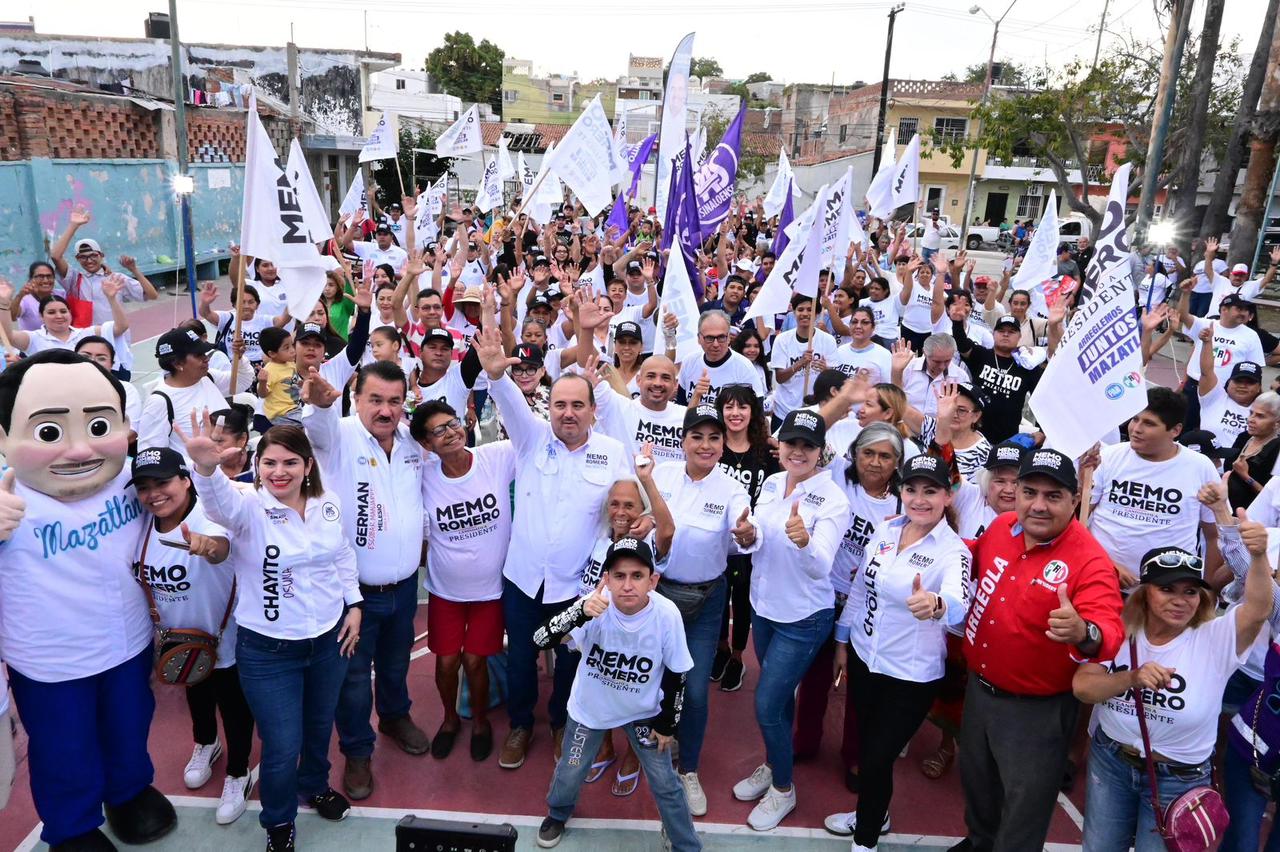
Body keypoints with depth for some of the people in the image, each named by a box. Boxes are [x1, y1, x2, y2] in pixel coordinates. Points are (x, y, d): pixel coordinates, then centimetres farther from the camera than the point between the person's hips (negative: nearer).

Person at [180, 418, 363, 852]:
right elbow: (219, 501, -43)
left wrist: (354, 604, 6)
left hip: (329, 638, 4)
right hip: (267, 650, -4)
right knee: (282, 746, 5)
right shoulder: (248, 507, -19)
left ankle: (314, 785, 55)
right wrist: (206, 467, -64)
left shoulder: (329, 503, -5)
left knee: (319, 725, 25)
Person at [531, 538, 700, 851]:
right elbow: (541, 640, -39)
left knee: (665, 783, 9)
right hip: (590, 707, 1)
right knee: (570, 772, 17)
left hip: (644, 711, 0)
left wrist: (668, 723, -3)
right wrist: (580, 612, -55)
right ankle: (557, 814, 51)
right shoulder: (595, 606, -30)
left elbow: (676, 673, -12)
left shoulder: (667, 614, -28)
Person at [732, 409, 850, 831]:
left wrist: (803, 542, -53)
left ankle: (783, 789, 25)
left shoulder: (833, 500, -21)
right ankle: (772, 766, 46)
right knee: (779, 696, 23)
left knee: (767, 704, -1)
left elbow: (820, 567, -32)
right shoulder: (770, 484, -3)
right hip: (763, 607, 6)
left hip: (803, 618, -6)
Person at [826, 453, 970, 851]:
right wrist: (842, 640, 13)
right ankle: (872, 814, 48)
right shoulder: (886, 530, -3)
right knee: (866, 747, 21)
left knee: (878, 758, 4)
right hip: (864, 658, 5)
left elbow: (958, 603, -40)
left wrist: (934, 606, -63)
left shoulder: (953, 551, -19)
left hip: (912, 676, -5)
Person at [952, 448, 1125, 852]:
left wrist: (1084, 635, -60)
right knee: (976, 781, 30)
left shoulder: (1089, 560, -25)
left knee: (1023, 809, 14)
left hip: (1036, 710, -7)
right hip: (978, 688, 7)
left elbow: (1110, 630, -39)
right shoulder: (1002, 527, -6)